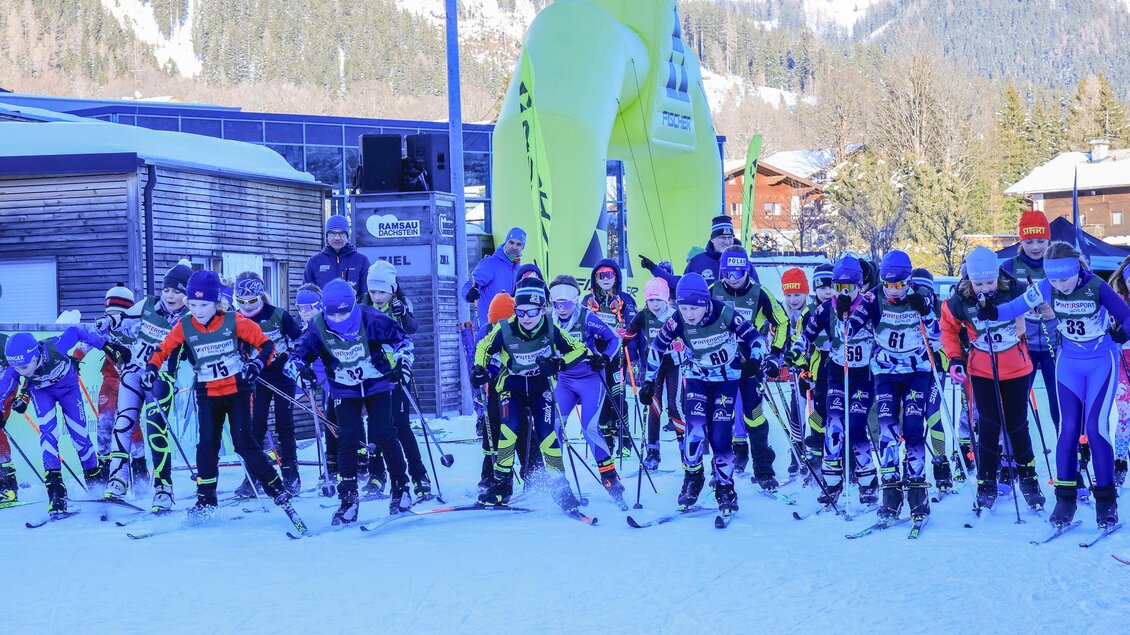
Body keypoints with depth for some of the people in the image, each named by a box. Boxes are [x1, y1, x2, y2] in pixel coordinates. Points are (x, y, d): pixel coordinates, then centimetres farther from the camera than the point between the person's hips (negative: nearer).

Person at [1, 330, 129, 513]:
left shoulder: (55, 349, -40)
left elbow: (75, 332, -24)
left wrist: (106, 345, -18)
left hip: (68, 386, -1)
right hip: (41, 392, 1)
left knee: (80, 434, -1)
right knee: (48, 432, -22)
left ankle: (96, 480, 22)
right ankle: (55, 486, -21)